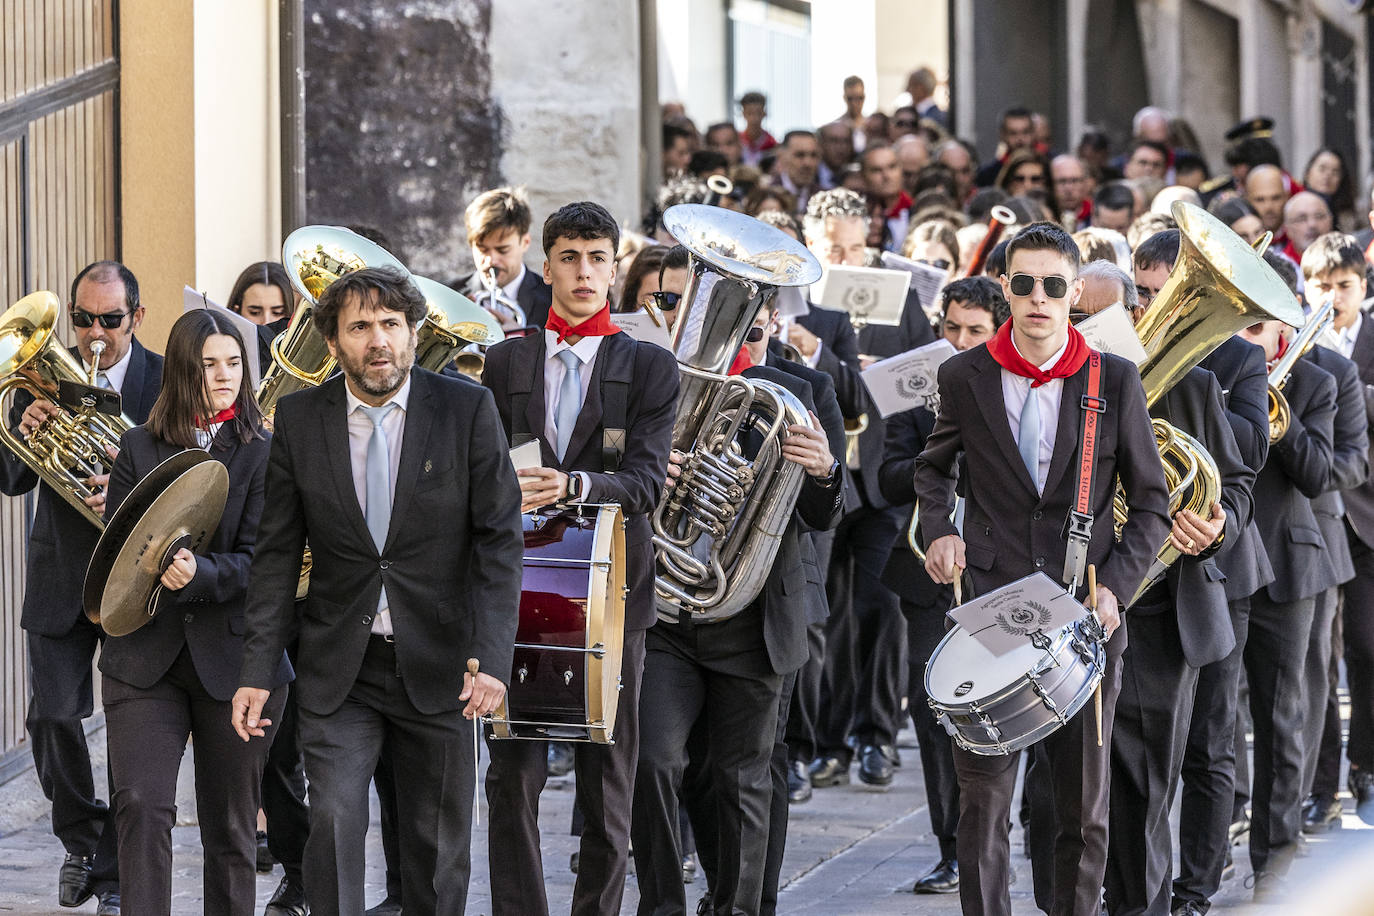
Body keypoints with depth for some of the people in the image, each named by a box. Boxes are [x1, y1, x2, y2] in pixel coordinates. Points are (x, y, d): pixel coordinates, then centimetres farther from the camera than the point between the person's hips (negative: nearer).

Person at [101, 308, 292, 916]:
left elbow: (258, 562, -6)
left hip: (234, 658, -1)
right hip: (144, 657, 1)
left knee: (231, 824, 8)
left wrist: (199, 575, -24)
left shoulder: (264, 454, 1)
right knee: (141, 805, -14)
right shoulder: (139, 448, 8)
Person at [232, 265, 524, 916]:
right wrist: (257, 670, -1)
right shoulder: (300, 418, 0)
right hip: (338, 668, 1)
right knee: (333, 823, -12)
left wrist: (492, 658, -16)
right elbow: (277, 552, 4)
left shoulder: (467, 409, -4)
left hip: (437, 666, 0)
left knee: (439, 844, 7)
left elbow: (501, 540, -6)